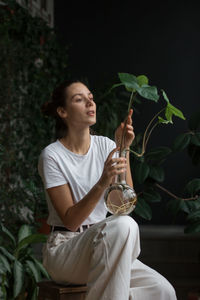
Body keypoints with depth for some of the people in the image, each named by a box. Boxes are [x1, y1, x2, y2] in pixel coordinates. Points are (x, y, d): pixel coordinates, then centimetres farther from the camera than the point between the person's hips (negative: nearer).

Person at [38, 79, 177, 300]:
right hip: (64, 251, -5)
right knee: (123, 225, -34)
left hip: (102, 250, 5)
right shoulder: (52, 156, -9)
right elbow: (71, 220, -16)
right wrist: (102, 183, -30)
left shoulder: (105, 145, 6)